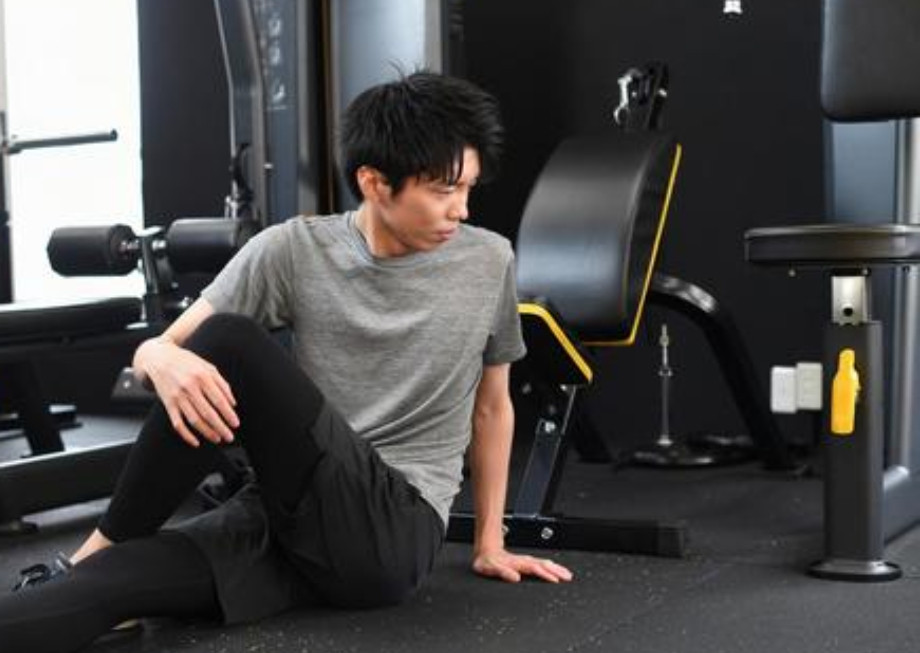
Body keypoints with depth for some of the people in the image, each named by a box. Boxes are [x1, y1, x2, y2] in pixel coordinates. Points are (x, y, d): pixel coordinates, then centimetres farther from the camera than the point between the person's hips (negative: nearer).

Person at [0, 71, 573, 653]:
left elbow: (491, 406, 17)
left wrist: (489, 545, 19)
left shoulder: (490, 263, 4)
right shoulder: (294, 251, 1)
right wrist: (164, 360, -25)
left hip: (391, 532, -2)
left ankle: (96, 551, -10)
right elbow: (158, 348, 1)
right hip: (288, 516, 2)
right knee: (106, 583, -30)